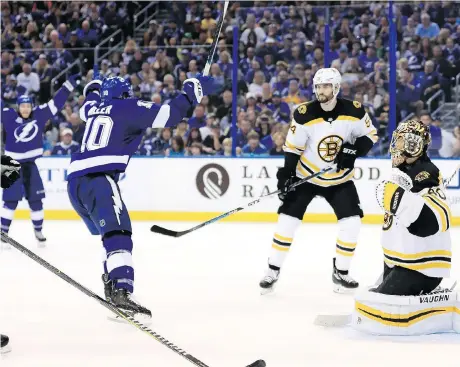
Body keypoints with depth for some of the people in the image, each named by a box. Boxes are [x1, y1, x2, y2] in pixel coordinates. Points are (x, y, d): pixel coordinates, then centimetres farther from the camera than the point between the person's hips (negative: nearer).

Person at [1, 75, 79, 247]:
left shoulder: (39, 114, -3)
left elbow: (57, 102, 0)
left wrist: (70, 84, -1)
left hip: (30, 164, 3)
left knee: (35, 199, 6)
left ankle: (38, 231, 19)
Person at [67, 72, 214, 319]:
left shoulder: (95, 108, 25)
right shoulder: (128, 107, 7)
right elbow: (167, 115, -3)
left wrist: (93, 90, 71)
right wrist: (191, 93, 6)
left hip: (76, 180, 8)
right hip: (98, 178, -8)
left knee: (109, 234, 22)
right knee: (118, 235, -20)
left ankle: (112, 288, 21)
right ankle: (121, 293, -38)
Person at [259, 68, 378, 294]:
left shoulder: (354, 111, -14)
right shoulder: (304, 115, -18)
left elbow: (369, 134, -2)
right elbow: (292, 147, -10)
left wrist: (353, 150, -19)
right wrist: (286, 174, -18)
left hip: (340, 179, 1)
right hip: (306, 176, -1)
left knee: (351, 222, -8)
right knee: (288, 219, -6)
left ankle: (340, 273, 9)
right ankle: (273, 270, 6)